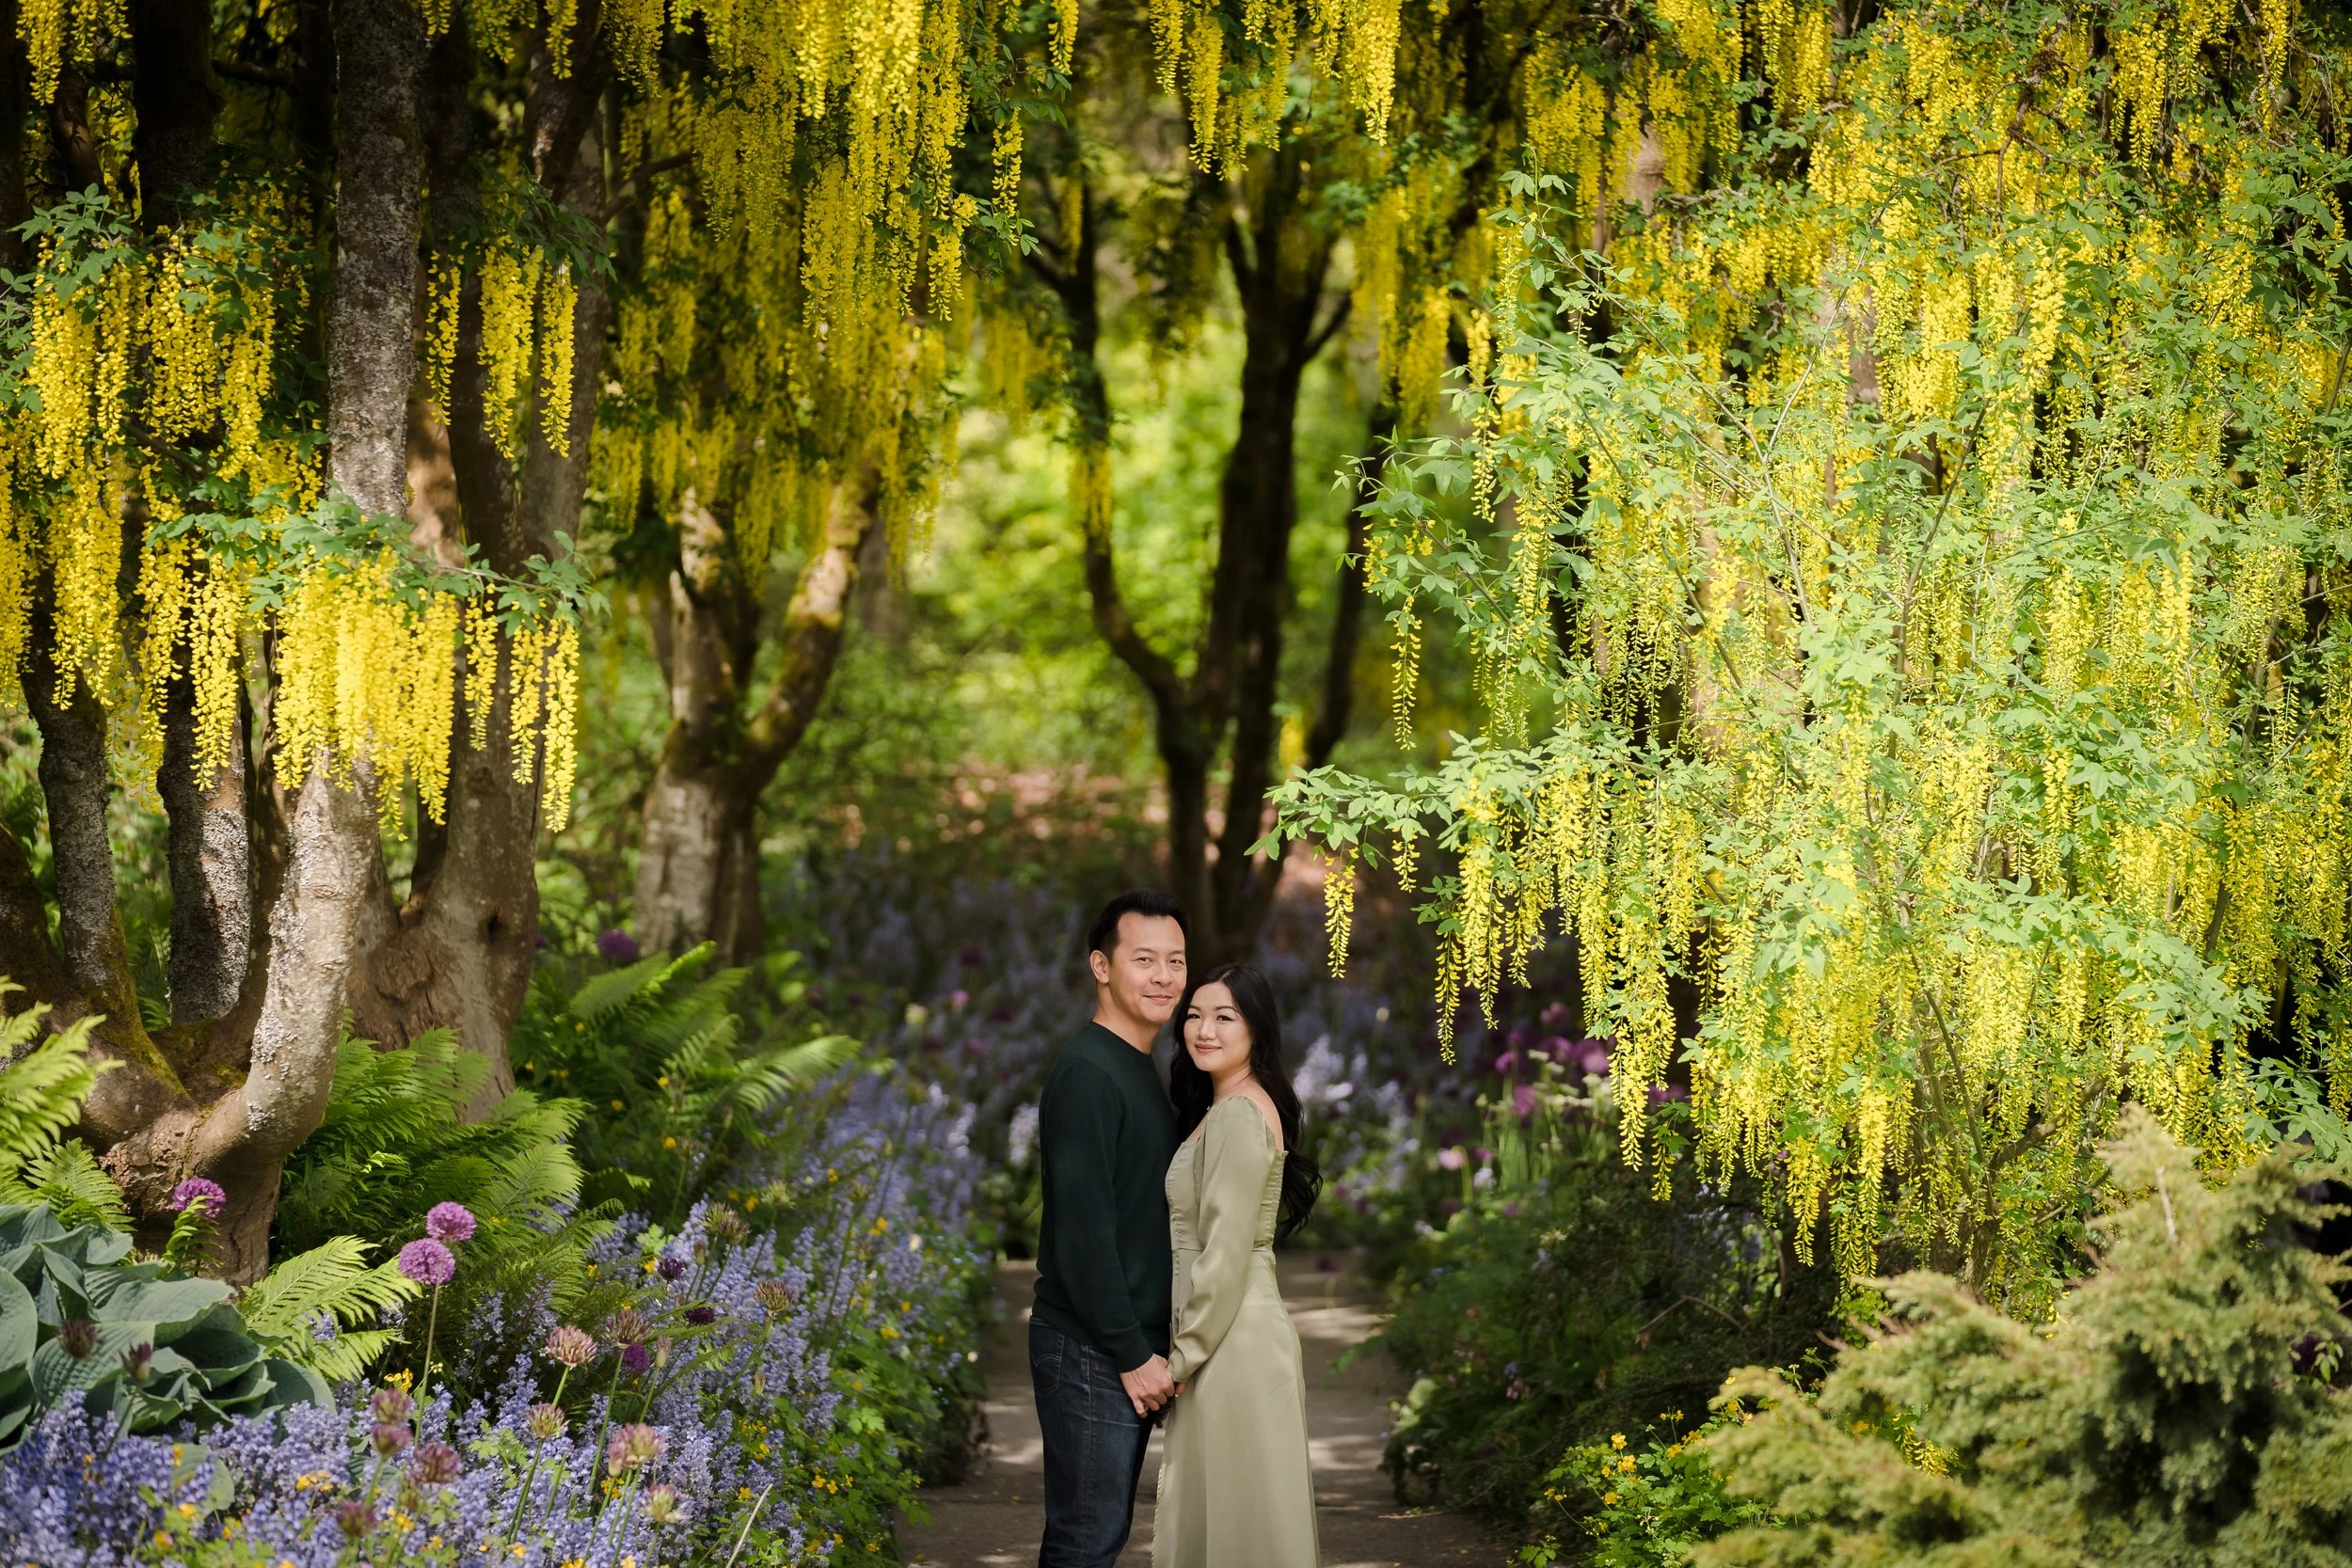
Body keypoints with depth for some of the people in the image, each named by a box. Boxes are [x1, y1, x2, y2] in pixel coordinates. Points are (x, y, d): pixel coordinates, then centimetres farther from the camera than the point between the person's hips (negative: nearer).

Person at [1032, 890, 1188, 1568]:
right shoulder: (1087, 1073, -16)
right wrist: (1132, 1354, -20)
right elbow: (1081, 1228, -21)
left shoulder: (1142, 1072, 16)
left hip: (1132, 1344, 10)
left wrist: (1150, 1347, 16)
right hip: (1092, 1352, -10)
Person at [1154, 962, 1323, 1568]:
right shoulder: (1223, 1109, 15)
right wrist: (1187, 1350, 17)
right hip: (1232, 1331, 10)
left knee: (1232, 1507, -4)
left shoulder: (1240, 1114, -16)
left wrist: (1185, 1353, -14)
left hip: (1231, 1334, -10)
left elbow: (1225, 1251, -19)